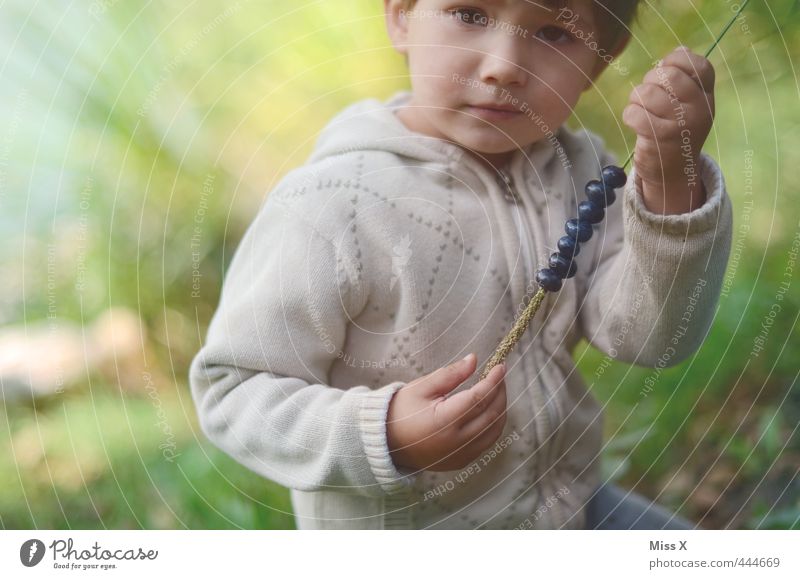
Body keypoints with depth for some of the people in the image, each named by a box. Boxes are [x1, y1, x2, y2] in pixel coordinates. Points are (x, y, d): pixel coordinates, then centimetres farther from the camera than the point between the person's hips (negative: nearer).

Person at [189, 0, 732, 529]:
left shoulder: (580, 168, -7)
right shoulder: (330, 207, -25)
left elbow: (648, 338, -16)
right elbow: (232, 389, -20)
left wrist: (672, 183, -29)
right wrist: (383, 437, -34)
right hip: (399, 528, -5)